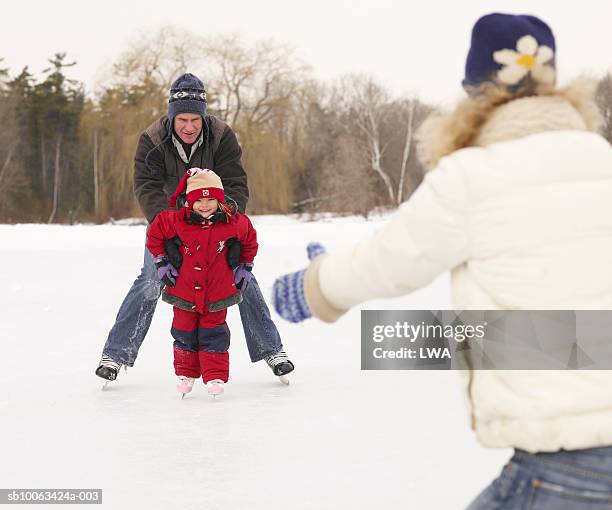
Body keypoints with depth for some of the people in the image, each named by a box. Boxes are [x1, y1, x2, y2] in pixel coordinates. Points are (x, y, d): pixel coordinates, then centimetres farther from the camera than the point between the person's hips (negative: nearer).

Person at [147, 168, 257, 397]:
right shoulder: (178, 221, -14)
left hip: (217, 290, -1)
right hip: (184, 289, 1)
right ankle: (185, 374, 25)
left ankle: (215, 377, 9)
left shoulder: (233, 222, -10)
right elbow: (154, 234, 2)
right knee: (184, 333, 10)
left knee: (213, 333, 2)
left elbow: (249, 240, 10)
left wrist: (245, 267, 12)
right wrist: (161, 262, 2)